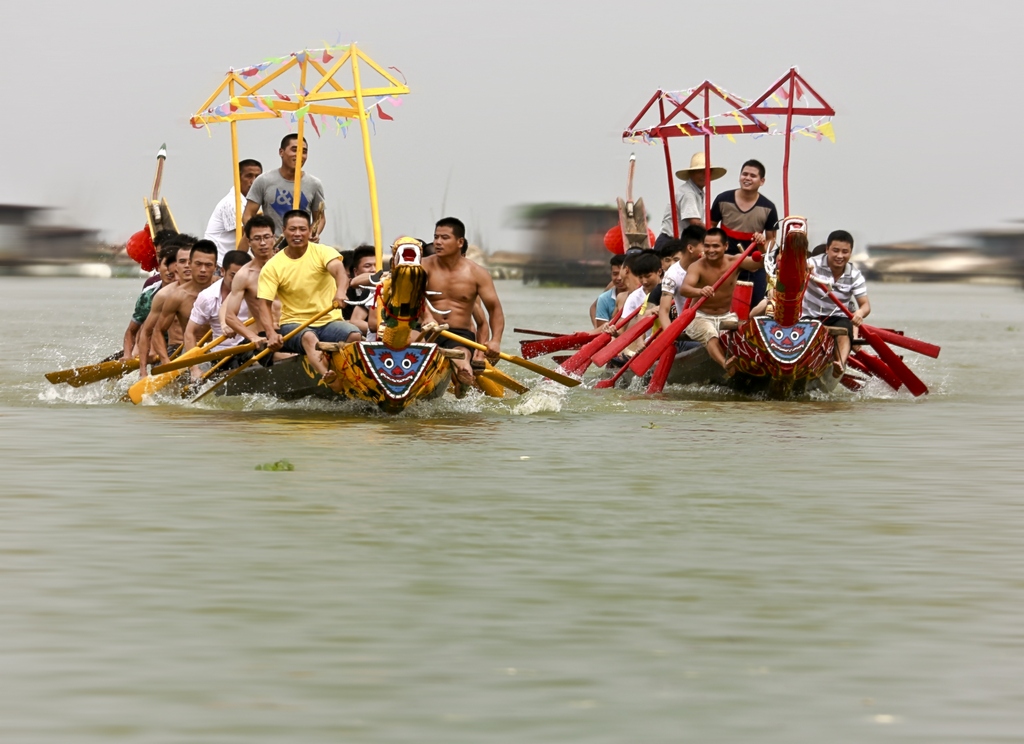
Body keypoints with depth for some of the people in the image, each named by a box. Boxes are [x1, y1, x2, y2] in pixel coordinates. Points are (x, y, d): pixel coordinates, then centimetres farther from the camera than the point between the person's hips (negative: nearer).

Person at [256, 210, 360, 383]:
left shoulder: (323, 252, 0)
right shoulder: (272, 267, 0)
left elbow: (339, 271, -21)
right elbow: (264, 303, -7)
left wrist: (340, 292, -46)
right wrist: (271, 334, -26)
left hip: (329, 322, 3)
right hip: (293, 324, -3)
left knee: (355, 335, -28)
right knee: (309, 338, -37)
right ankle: (326, 375, -64)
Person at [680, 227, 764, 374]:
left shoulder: (734, 262, -5)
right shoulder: (697, 266, -15)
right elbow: (684, 289, -34)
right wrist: (700, 291, -57)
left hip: (727, 316, 4)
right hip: (701, 317, -4)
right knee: (710, 334, -35)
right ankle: (725, 364, -59)